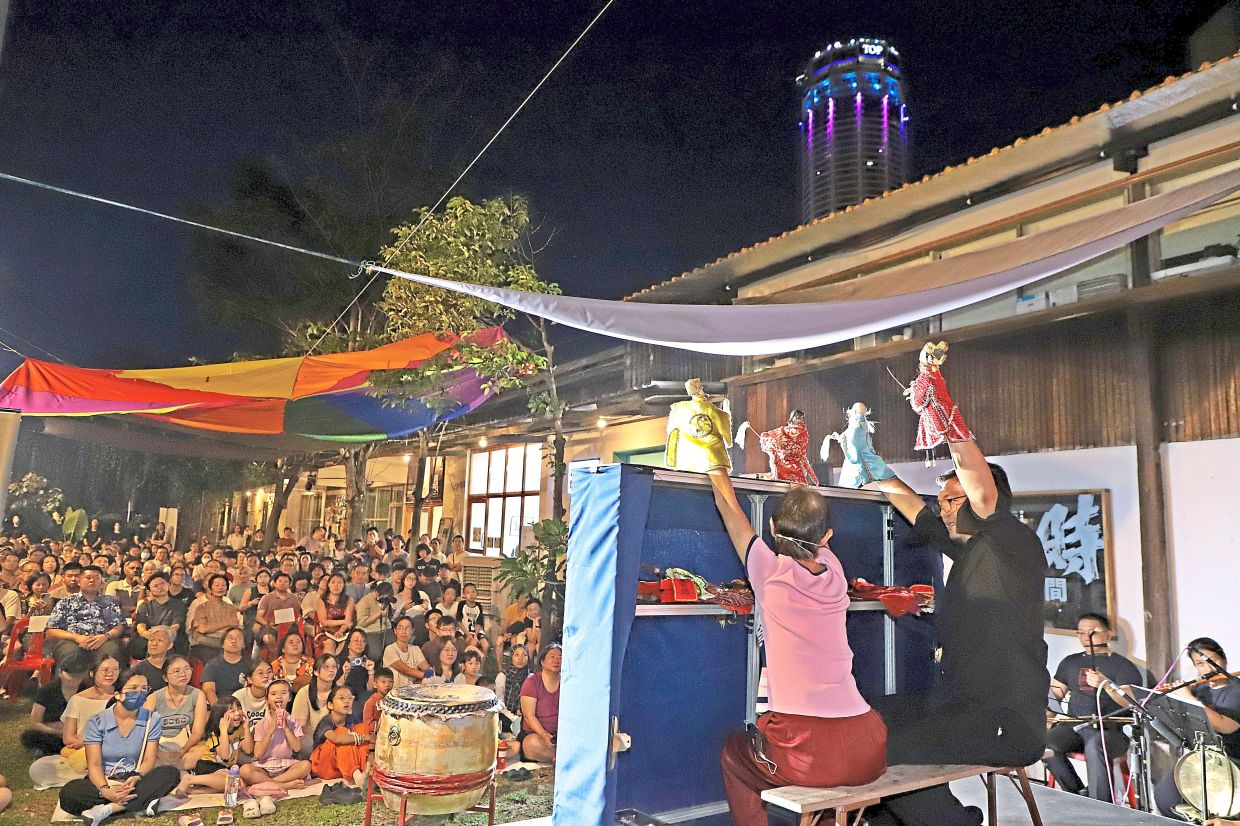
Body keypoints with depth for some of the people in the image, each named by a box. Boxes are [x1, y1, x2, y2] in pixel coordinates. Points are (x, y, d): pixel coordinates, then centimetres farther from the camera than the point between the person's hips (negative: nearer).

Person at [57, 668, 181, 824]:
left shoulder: (152, 719, 0)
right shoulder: (97, 722, -5)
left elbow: (149, 760, -5)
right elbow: (94, 764, -12)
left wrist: (136, 778, -28)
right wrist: (105, 790, -32)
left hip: (134, 781, 1)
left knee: (171, 773, -27)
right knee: (68, 793, -32)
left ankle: (107, 809, -31)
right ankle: (139, 804, -30)